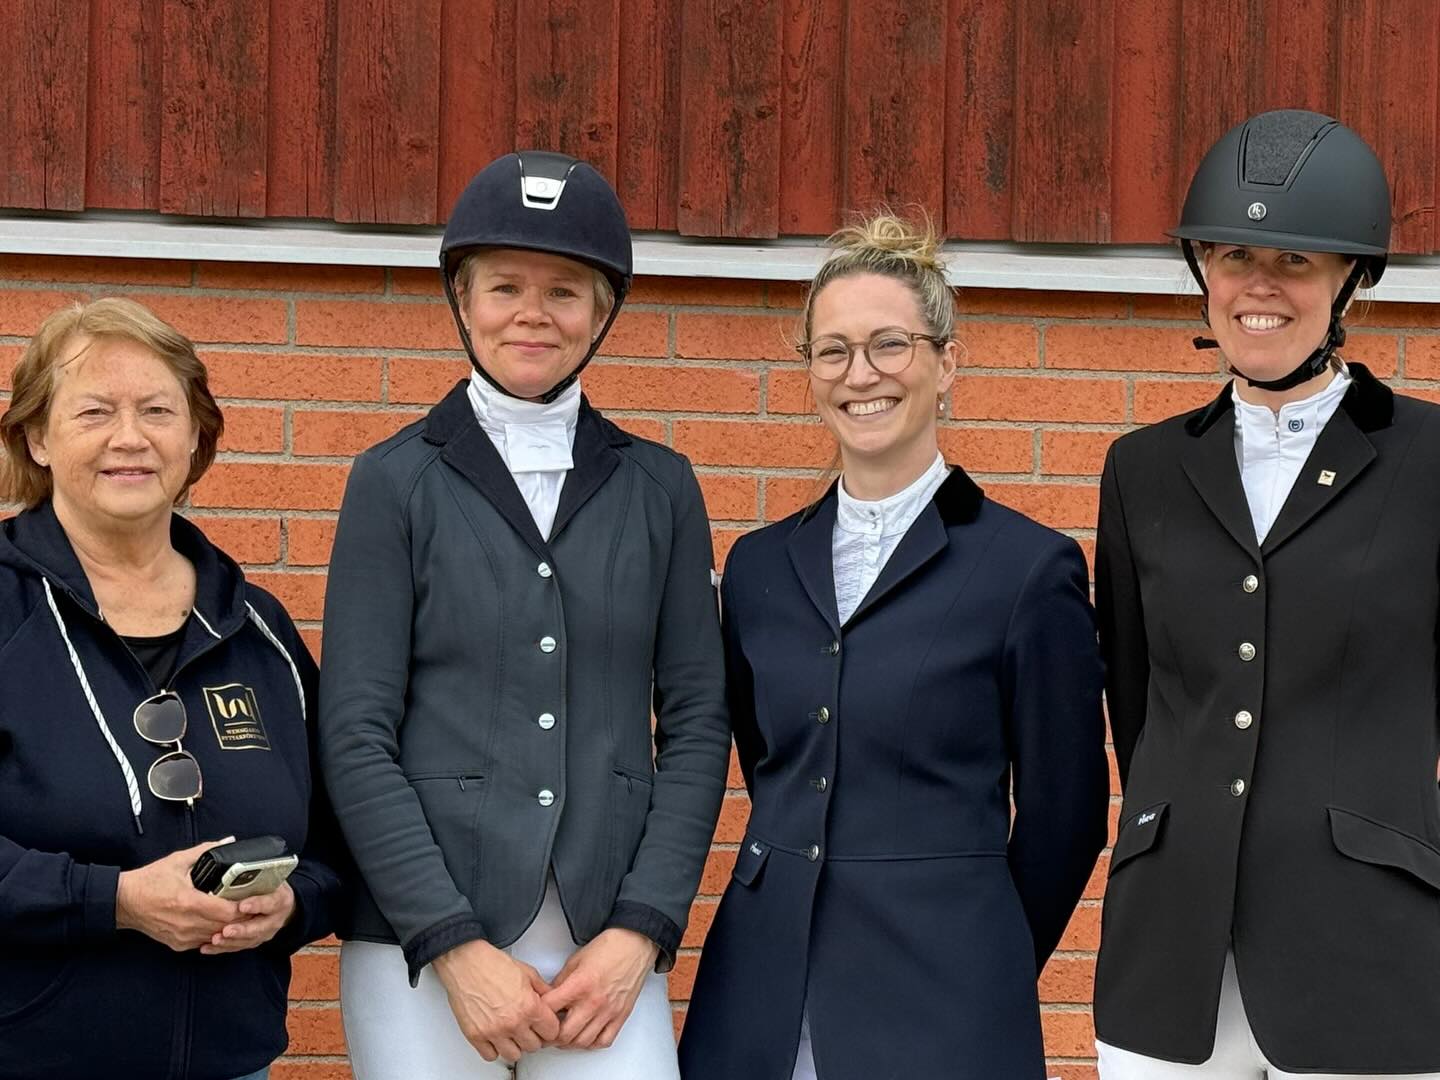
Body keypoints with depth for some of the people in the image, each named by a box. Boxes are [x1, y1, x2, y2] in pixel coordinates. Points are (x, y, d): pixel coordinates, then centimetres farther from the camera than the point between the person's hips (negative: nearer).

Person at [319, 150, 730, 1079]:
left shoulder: (660, 487, 8)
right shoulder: (395, 482, 2)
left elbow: (697, 722, 7)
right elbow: (356, 734, -3)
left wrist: (640, 932, -4)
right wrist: (456, 947, -10)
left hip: (608, 942, 1)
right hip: (423, 940, -1)